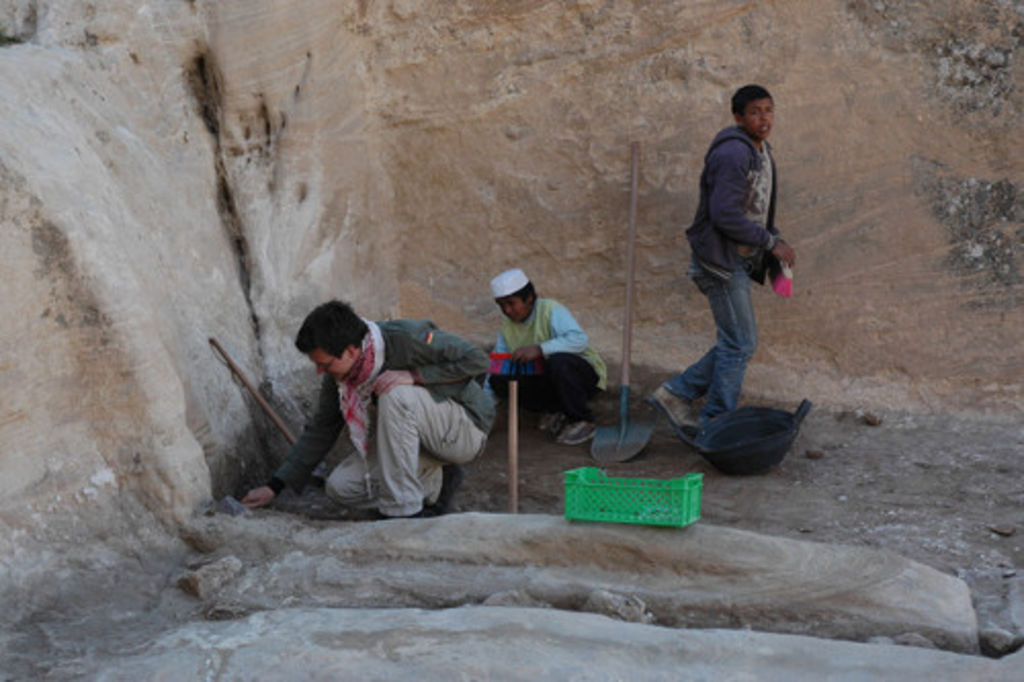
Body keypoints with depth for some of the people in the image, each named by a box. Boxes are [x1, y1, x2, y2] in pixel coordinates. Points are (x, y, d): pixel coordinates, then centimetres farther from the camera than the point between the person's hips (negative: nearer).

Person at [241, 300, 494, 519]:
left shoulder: (407, 339, -26)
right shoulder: (339, 372, -6)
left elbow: (477, 359, -25)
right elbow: (321, 429, 4)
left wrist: (414, 375, -30)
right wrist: (274, 486, 2)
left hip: (467, 429, -7)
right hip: (418, 441, 7)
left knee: (395, 395, -33)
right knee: (340, 486, -9)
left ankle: (402, 510, -26)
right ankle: (437, 483, 3)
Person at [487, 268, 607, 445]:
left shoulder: (551, 310, -17)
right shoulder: (507, 325, 3)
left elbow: (579, 339, -33)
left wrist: (539, 349, -43)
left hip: (585, 372, -6)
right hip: (546, 378, 6)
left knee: (558, 362, -40)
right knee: (499, 380, -16)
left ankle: (582, 422, -18)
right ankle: (556, 411, 0)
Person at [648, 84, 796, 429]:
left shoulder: (760, 152, 15)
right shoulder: (733, 153, -19)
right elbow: (725, 215, -26)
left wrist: (774, 241, 8)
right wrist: (771, 242, -17)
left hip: (739, 261, 10)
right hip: (720, 260, -10)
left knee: (735, 343, 13)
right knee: (740, 344, -4)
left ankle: (676, 393, 20)